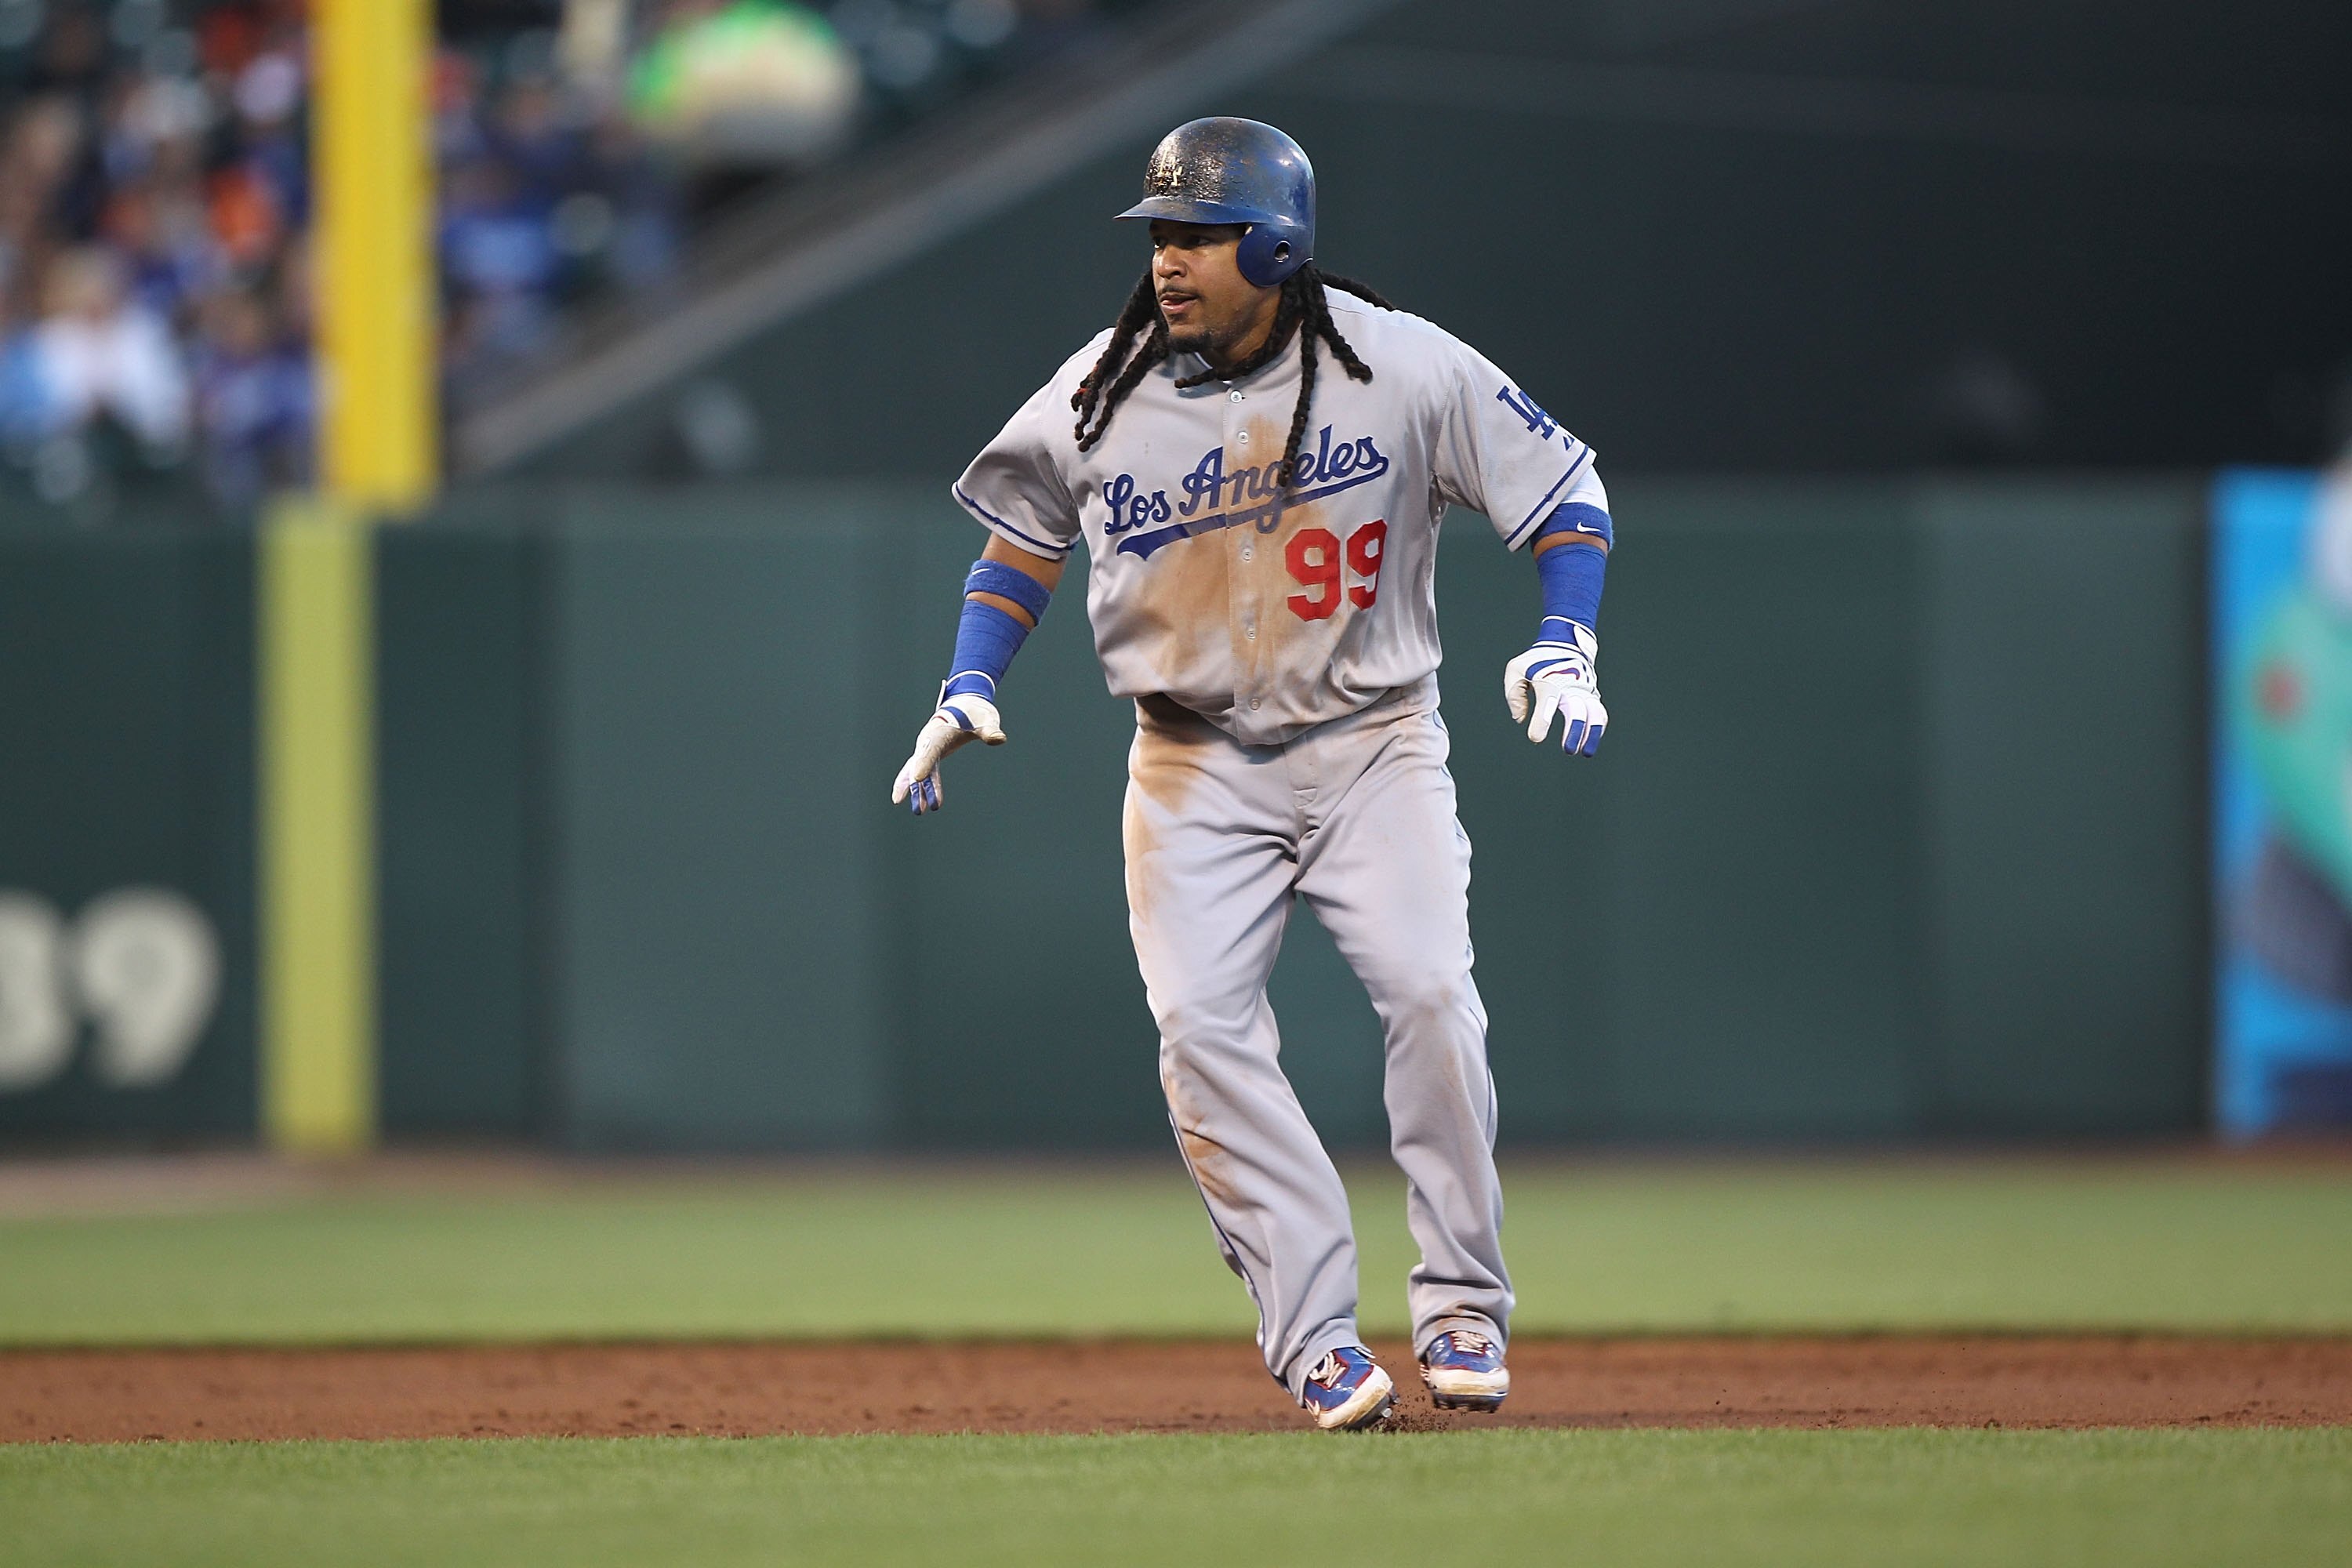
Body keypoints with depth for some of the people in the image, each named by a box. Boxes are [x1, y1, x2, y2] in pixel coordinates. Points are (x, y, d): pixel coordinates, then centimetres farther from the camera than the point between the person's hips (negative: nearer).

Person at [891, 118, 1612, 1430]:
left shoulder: (1403, 367, -11)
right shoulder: (1106, 394, -4)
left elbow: (1565, 484, -2)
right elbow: (1027, 539, 12)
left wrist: (1565, 644, -16)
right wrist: (967, 692, 0)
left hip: (1374, 742, -2)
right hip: (1196, 761, 2)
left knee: (1430, 991, -19)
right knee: (1203, 1026, -13)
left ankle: (1464, 1306, -4)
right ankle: (1316, 1335, -9)